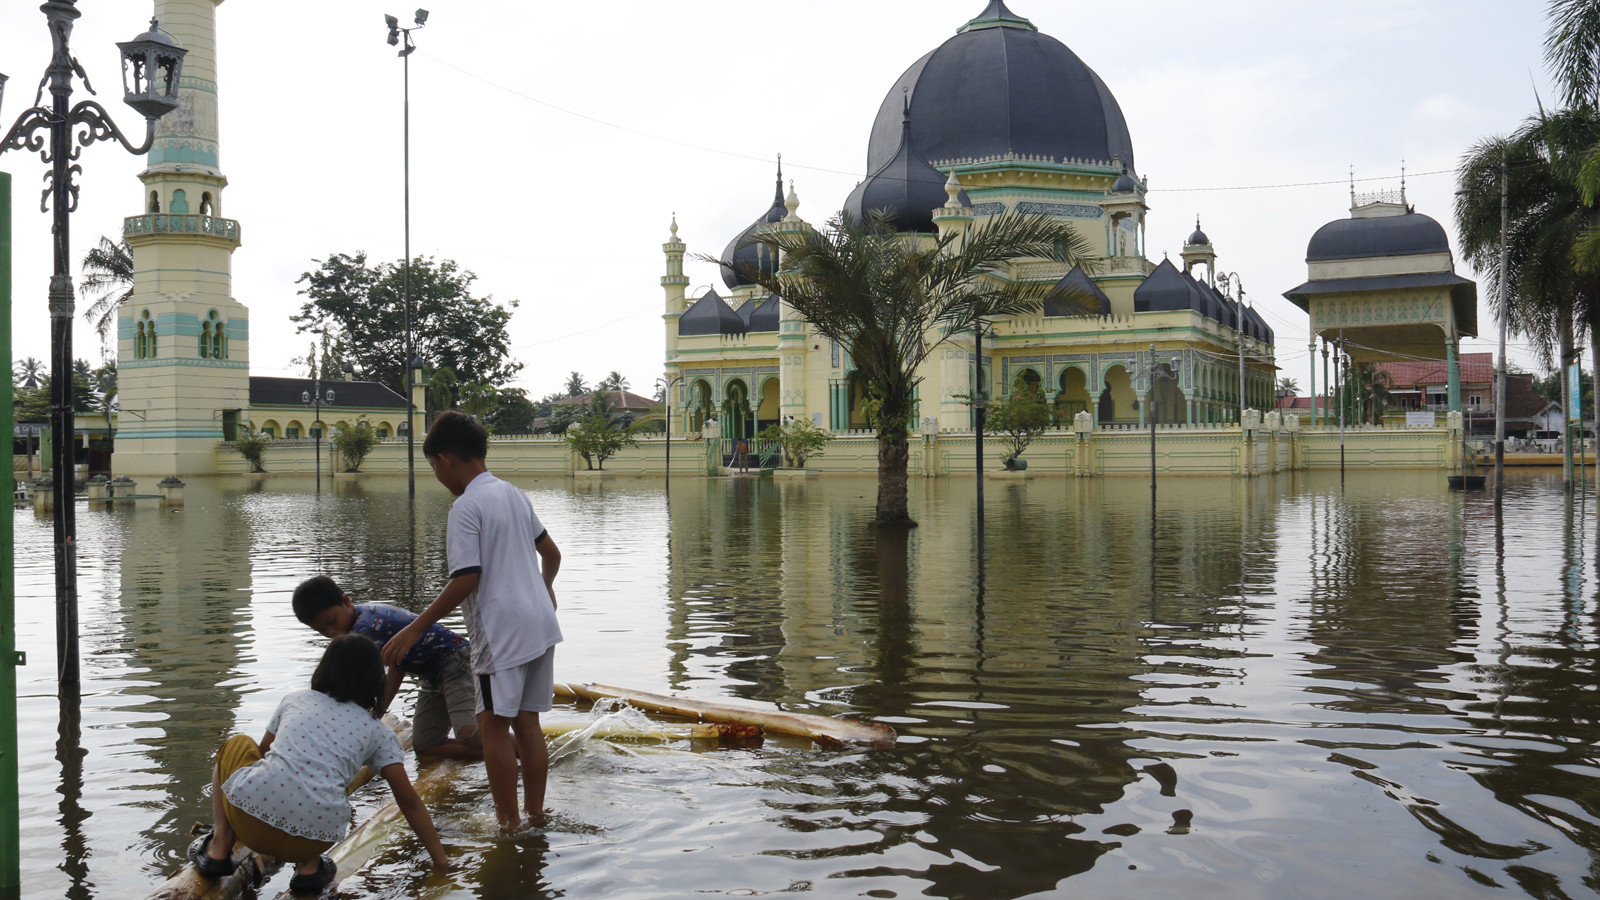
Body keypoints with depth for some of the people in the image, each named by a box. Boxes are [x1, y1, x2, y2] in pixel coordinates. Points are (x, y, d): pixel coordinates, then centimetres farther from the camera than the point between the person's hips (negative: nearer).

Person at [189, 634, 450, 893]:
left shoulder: (295, 700, 19)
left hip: (250, 814, 0)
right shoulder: (377, 732, 14)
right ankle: (309, 866, 12)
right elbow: (409, 801, 10)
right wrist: (440, 860, 17)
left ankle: (219, 848, 20)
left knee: (237, 745, 32)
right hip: (313, 838, 0)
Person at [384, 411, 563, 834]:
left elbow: (466, 581, -18)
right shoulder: (514, 494, 12)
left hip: (502, 630, -8)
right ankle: (535, 813, 21)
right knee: (526, 721, 14)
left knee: (494, 724, 2)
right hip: (540, 623, 8)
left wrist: (415, 629, -13)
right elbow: (551, 553, 21)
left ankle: (508, 822, 6)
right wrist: (544, 589, 42)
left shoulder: (466, 507, -12)